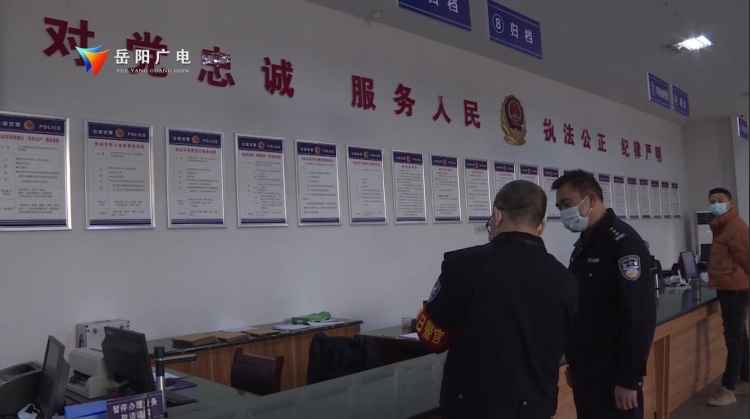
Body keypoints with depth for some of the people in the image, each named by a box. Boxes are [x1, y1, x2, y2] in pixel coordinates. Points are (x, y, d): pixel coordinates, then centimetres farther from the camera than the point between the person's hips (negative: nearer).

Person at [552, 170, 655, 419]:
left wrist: (629, 378, -18)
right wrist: (573, 362, 16)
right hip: (585, 370, 8)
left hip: (613, 374, -8)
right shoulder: (583, 245, 11)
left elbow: (640, 316, -19)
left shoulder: (623, 242, -15)